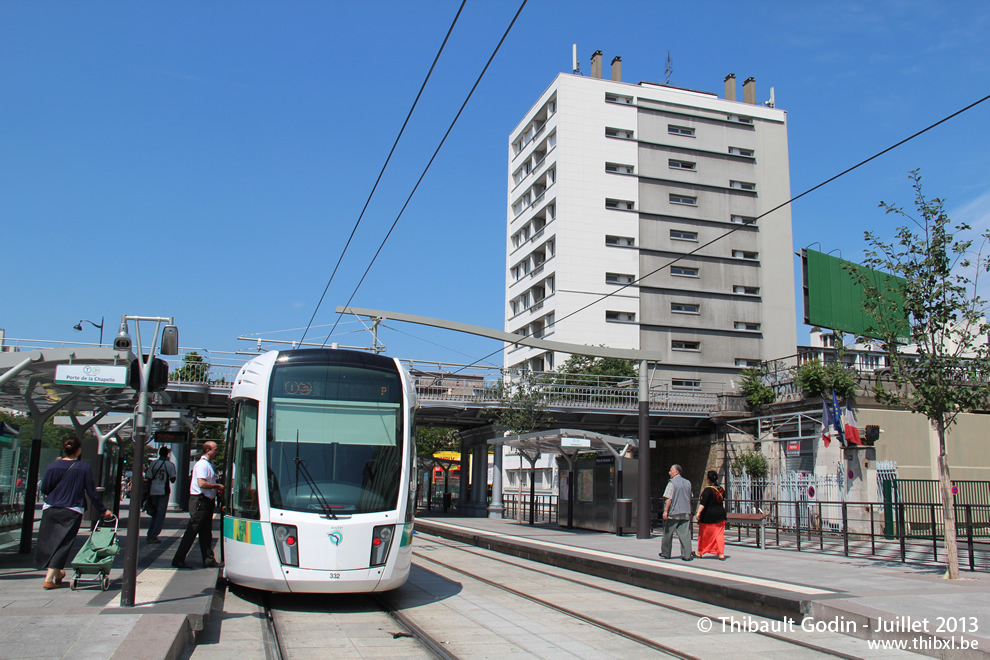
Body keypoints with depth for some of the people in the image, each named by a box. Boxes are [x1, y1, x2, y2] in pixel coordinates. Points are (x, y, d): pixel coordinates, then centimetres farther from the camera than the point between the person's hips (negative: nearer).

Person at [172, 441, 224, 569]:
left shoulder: (209, 464, 16)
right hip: (199, 501, -10)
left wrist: (216, 490, 8)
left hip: (207, 501, 10)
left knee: (206, 533, 11)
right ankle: (178, 560, 1)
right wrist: (218, 486, -16)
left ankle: (208, 560, 16)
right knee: (191, 532, -5)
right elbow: (201, 484, -25)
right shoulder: (202, 464, -15)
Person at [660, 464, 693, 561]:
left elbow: (669, 498, -16)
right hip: (686, 513, 5)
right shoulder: (688, 483, 11)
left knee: (668, 534, 8)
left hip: (673, 513, -5)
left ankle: (666, 553, 17)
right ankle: (687, 554, -5)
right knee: (685, 534, 1)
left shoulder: (672, 483, -9)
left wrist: (665, 511, -15)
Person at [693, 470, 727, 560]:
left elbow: (703, 503, -25)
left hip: (708, 516, -4)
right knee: (719, 534, 6)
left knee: (703, 534, 10)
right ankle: (721, 554, -4)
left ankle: (700, 552, 23)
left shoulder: (708, 490, -17)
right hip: (720, 515, 5)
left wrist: (698, 512, -29)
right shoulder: (721, 489, 2)